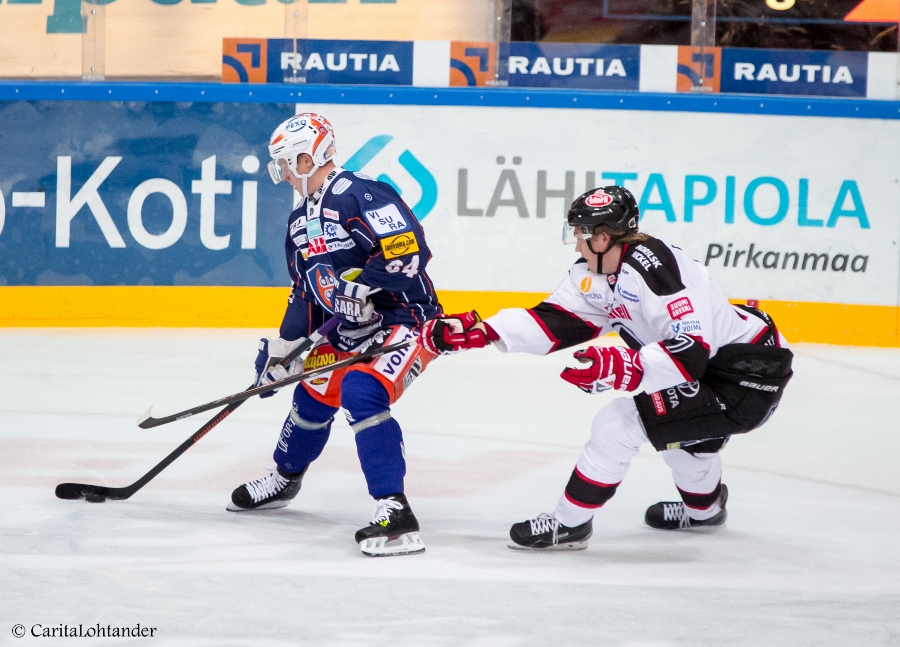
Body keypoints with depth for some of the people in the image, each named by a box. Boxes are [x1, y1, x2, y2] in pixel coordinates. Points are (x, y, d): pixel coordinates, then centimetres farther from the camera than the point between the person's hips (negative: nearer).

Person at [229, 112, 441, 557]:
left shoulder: (359, 196, -20)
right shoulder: (301, 223, 12)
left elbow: (410, 252, -29)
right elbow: (305, 295, 20)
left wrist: (351, 283, -29)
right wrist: (279, 349, 17)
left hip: (404, 318, -10)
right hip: (351, 329, 10)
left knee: (361, 393, -29)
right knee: (313, 394, 20)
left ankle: (394, 512, -30)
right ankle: (283, 479, 47)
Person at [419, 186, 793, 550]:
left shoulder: (655, 268, -26)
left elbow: (692, 351, -32)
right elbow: (554, 321, 2)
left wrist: (623, 369, -40)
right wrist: (478, 332, -7)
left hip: (748, 377, -11)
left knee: (619, 423, -13)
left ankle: (569, 525, 2)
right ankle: (705, 508, 63)